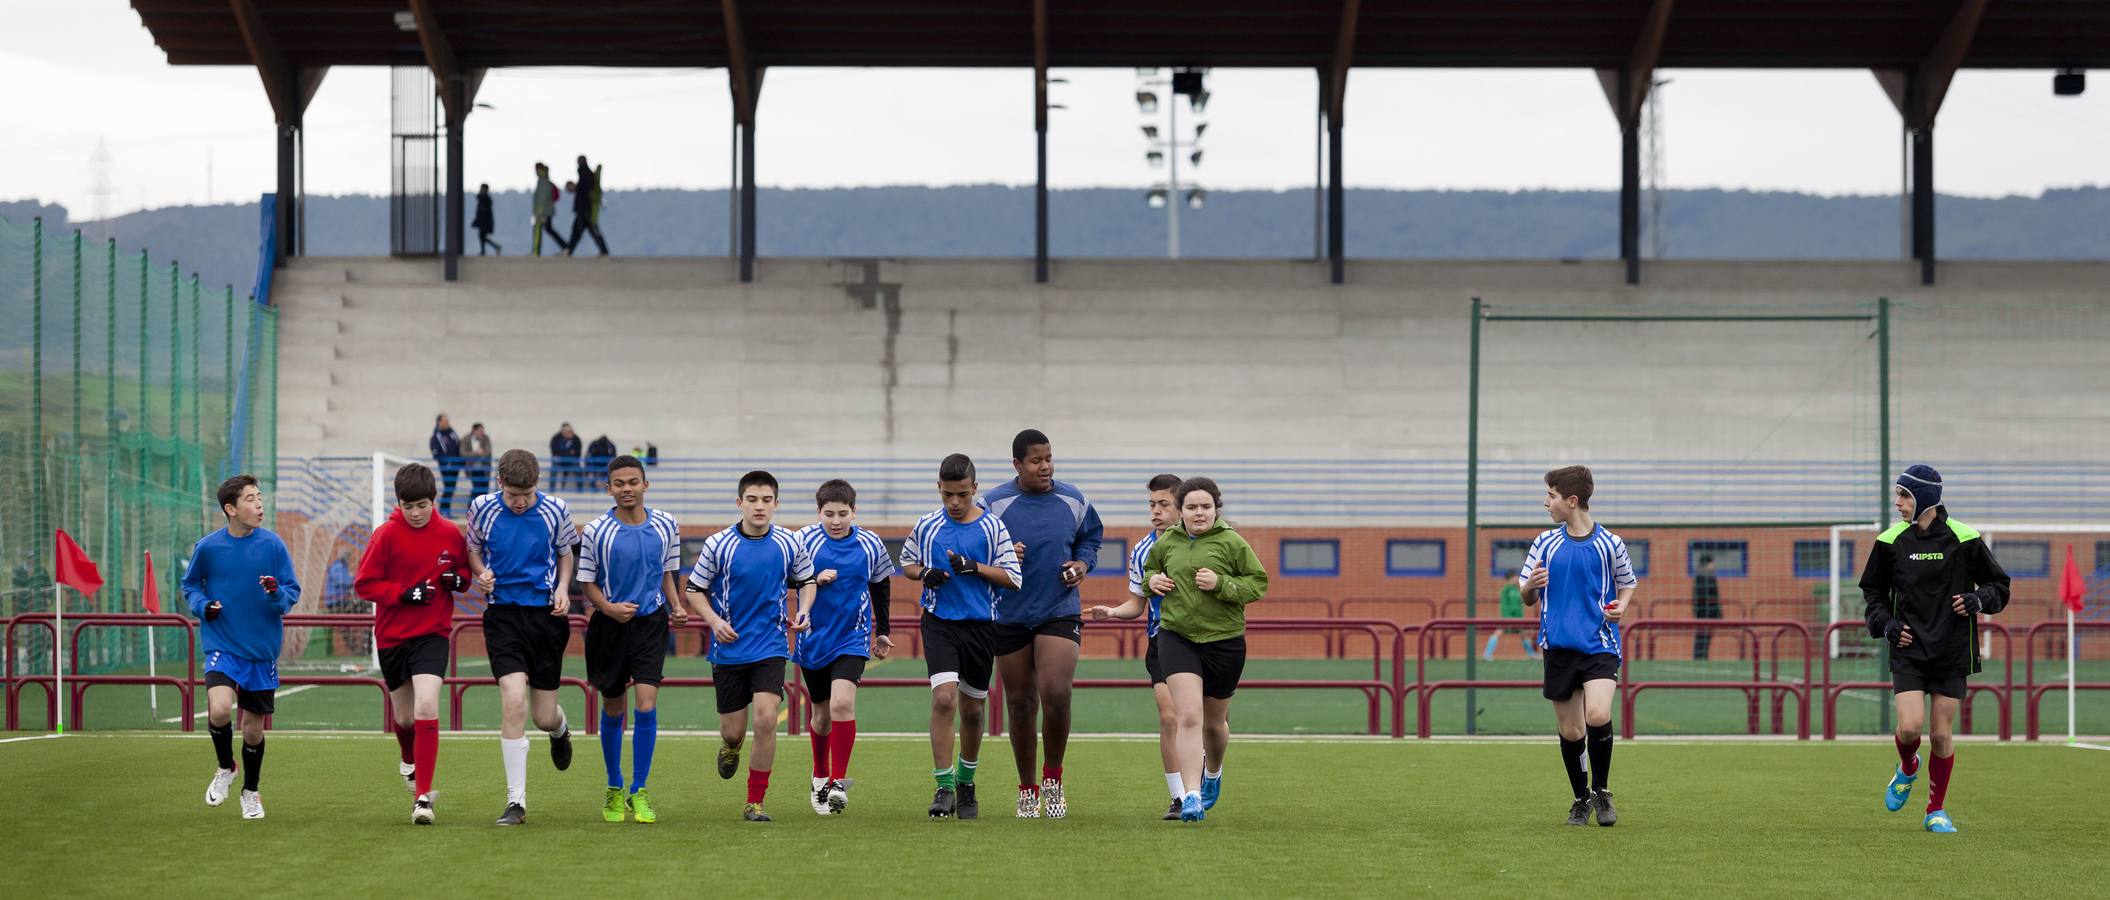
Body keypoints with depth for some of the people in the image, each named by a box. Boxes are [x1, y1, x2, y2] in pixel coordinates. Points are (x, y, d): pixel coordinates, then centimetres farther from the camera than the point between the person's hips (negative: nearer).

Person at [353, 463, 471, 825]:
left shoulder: (450, 534, -2)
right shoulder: (387, 535, -8)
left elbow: (467, 572, 13)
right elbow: (365, 584, -7)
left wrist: (457, 579, -10)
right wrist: (404, 593, -20)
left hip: (432, 635, -1)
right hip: (391, 635, 1)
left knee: (426, 707, -19)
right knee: (404, 716, 14)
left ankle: (423, 796, -16)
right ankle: (409, 761, 50)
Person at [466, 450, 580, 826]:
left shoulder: (554, 510, -2)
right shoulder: (482, 508, -3)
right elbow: (472, 548, 15)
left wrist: (563, 589, -2)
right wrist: (481, 572, -6)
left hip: (546, 614, 1)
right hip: (503, 614, -1)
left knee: (544, 716, 5)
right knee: (513, 702, -18)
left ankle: (560, 729, 47)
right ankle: (516, 802, -11)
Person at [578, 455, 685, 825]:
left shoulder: (666, 526, 0)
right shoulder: (596, 532, -7)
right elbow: (588, 582, 1)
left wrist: (676, 607, -2)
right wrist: (609, 608, -17)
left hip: (651, 621, 0)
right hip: (610, 625, 0)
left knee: (646, 705, -13)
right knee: (613, 709, 9)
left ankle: (639, 792, -3)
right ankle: (614, 789, 27)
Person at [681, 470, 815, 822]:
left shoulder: (788, 544, -2)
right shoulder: (718, 545, -7)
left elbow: (807, 580, 15)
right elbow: (694, 589, 1)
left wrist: (803, 612, -4)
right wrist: (714, 621, -15)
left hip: (770, 648, 0)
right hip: (729, 648, 0)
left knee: (766, 720, -16)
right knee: (733, 729, 5)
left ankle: (755, 803, -5)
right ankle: (730, 747, 47)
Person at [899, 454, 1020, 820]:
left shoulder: (993, 527, -2)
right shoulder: (927, 526, 2)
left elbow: (1012, 577, -2)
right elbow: (907, 562, 17)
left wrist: (974, 567, -16)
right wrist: (924, 573, -6)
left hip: (980, 625, 1)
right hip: (939, 623, -1)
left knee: (972, 709, 10)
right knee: (943, 698, -18)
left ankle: (966, 783, 30)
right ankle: (944, 787, -14)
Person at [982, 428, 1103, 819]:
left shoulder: (1073, 501, 3)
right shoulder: (994, 504, -4)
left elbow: (1090, 537, 20)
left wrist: (1083, 562, 0)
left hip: (1060, 613, 0)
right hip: (1010, 619, 0)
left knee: (1056, 694, -19)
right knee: (1020, 705, 7)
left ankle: (1053, 779, 2)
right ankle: (1027, 791, 21)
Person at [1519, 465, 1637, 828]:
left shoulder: (1609, 544, 1)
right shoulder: (1544, 543, 8)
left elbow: (1627, 586, 16)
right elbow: (1527, 599, 14)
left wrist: (1620, 606, -7)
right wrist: (1531, 586, -10)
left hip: (1600, 644, -3)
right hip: (1558, 646, 3)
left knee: (1598, 716, -22)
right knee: (1570, 731, 4)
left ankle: (1601, 791, -1)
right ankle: (1581, 799, 24)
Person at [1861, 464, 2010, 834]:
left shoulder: (1964, 539, -4)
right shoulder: (1891, 541, 2)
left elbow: (1999, 585, 7)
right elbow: (1873, 590, 16)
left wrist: (1978, 600, -13)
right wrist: (1885, 624, 0)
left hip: (1952, 652, -1)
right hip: (1909, 650, 1)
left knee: (1942, 733, 0)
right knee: (1909, 726, -13)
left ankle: (1937, 810, 17)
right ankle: (1907, 768, 23)